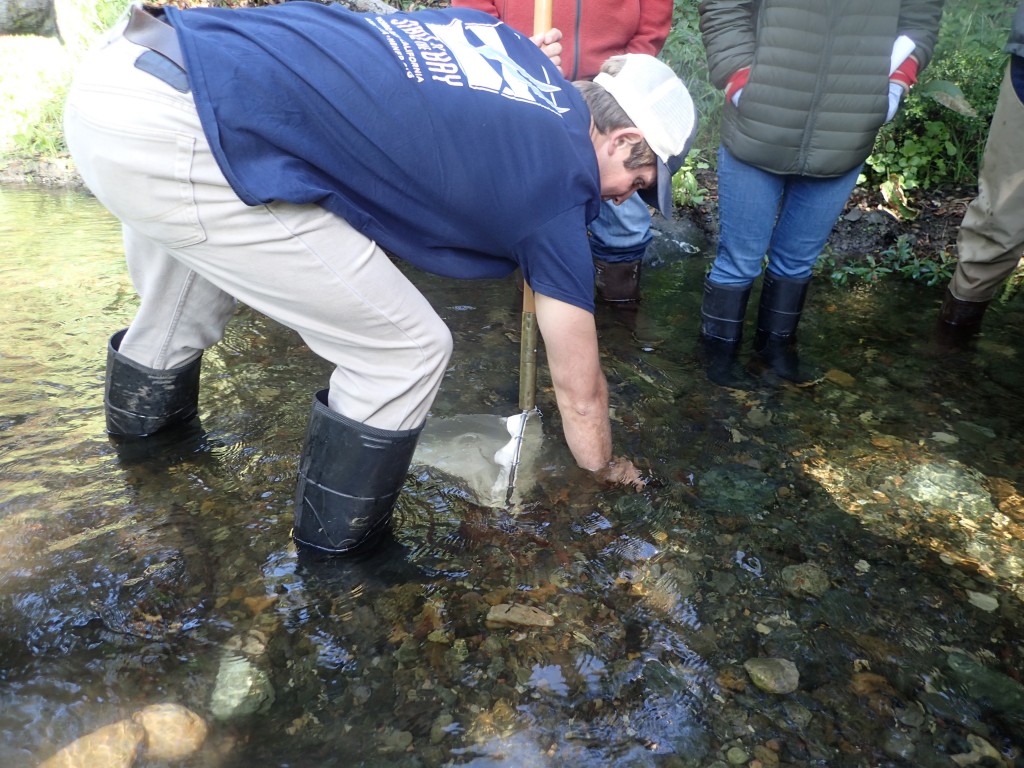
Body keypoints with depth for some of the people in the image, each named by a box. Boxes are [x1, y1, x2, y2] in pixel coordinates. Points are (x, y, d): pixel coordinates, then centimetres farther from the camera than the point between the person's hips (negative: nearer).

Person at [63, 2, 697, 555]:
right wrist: (608, 469, 30)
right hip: (174, 142, -9)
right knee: (409, 352, 2)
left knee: (182, 306, 34)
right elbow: (579, 391, 12)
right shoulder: (562, 187, 1)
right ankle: (337, 555, 23)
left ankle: (144, 421, 65)